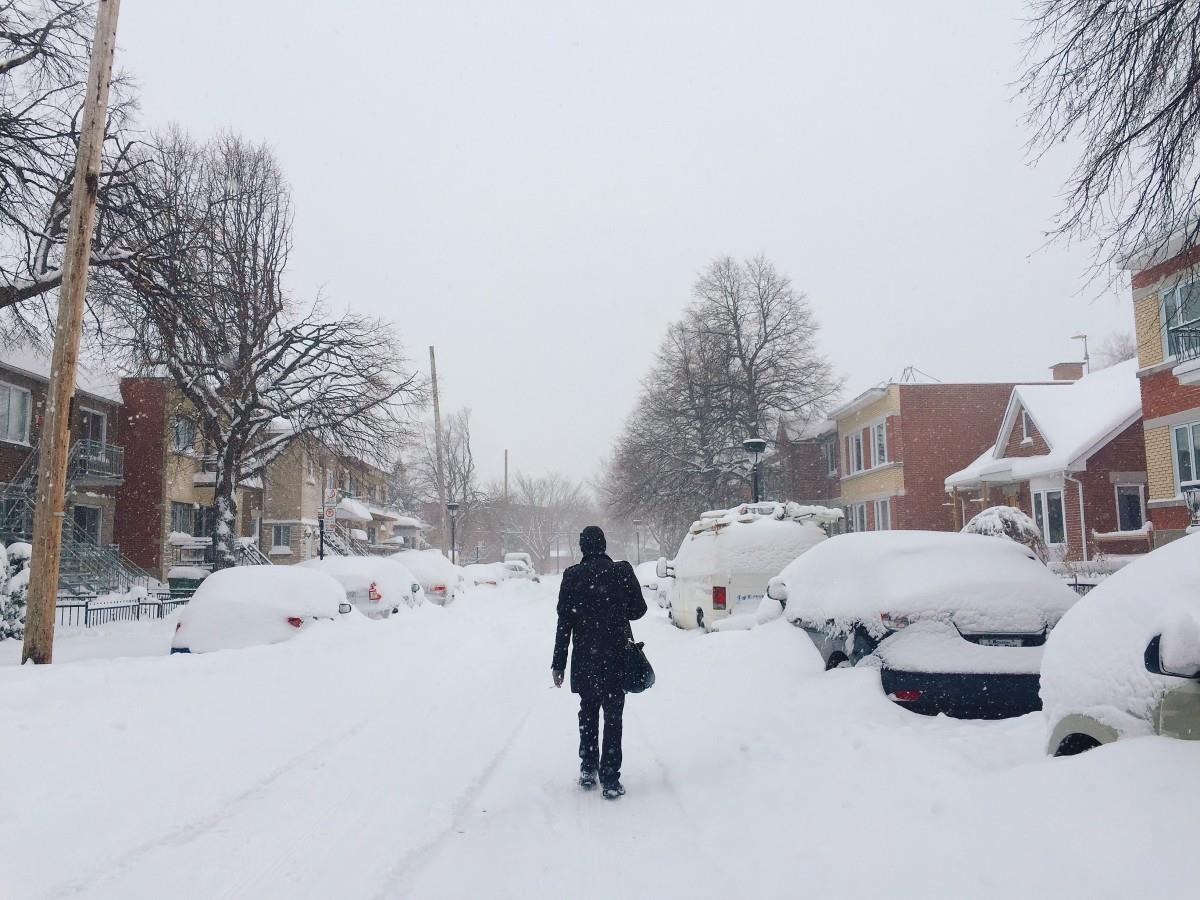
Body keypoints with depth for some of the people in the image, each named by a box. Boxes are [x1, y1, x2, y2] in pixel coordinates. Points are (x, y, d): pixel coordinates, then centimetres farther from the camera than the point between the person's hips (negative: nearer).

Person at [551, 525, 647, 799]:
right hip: (616, 659, -1)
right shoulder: (622, 572, -7)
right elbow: (639, 609, 0)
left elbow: (564, 622, -4)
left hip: (584, 659, 1)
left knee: (588, 713, 19)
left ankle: (587, 770, 23)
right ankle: (610, 779, 3)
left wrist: (559, 663, 1)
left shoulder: (572, 576, -5)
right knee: (613, 717, 5)